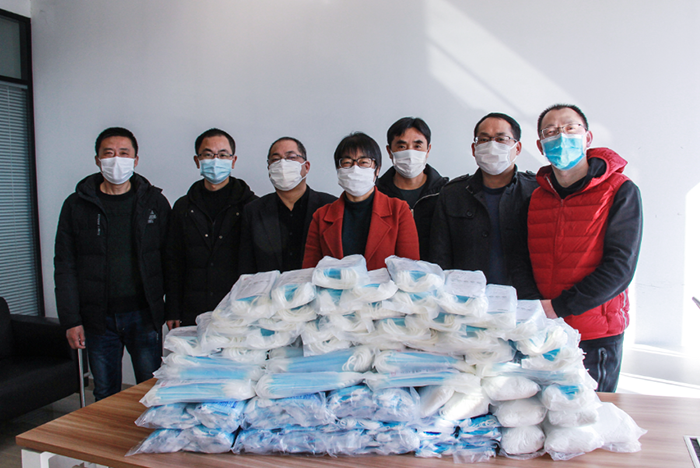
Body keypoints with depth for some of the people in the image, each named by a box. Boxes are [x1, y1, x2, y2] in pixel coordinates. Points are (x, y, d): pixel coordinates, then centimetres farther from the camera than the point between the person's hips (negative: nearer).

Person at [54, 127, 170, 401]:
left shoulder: (154, 201, 3)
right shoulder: (77, 205, 4)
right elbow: (65, 267, 4)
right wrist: (71, 321, -2)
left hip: (143, 316, -1)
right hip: (98, 319, 1)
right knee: (105, 396, 13)